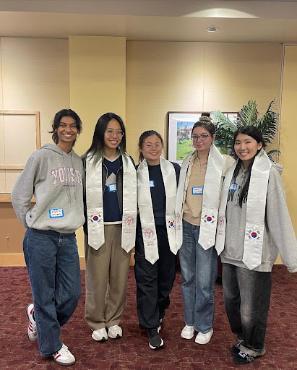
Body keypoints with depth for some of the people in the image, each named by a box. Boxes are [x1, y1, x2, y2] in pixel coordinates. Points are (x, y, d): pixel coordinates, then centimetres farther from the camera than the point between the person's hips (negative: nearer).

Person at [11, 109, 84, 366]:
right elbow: (19, 195, -3)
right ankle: (52, 345, 29)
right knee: (45, 295, 7)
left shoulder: (79, 162, 8)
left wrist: (74, 220, 10)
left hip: (68, 238, 5)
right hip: (41, 238, -5)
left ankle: (38, 316, 40)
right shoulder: (42, 156, -8)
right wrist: (32, 223, 1)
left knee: (72, 293, 10)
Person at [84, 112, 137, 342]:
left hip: (122, 228, 3)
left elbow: (134, 195, 13)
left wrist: (132, 227, 10)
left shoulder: (128, 162, 9)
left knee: (120, 278, 10)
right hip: (98, 227, -3)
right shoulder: (88, 161, -2)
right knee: (97, 278, 5)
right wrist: (86, 224, -3)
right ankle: (97, 322, 26)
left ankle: (114, 320, 29)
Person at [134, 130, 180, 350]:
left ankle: (160, 311, 41)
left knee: (167, 276, 15)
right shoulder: (135, 173, -2)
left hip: (169, 231, 2)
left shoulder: (175, 169, 2)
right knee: (147, 280, 3)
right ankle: (152, 328, 17)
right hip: (145, 233, -2)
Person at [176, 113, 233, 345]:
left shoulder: (223, 163, -6)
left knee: (204, 282, 3)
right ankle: (190, 321, 33)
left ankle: (205, 326, 25)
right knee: (187, 278, 15)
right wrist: (177, 219, 12)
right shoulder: (187, 163, 8)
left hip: (207, 228, -4)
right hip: (186, 226, 5)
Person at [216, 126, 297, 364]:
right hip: (230, 250, 6)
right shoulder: (233, 172, 6)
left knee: (251, 306, 10)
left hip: (253, 253, -6)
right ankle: (242, 338, 45)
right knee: (230, 300, 19)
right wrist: (222, 241, 11)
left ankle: (253, 347, 37)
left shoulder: (268, 173, -13)